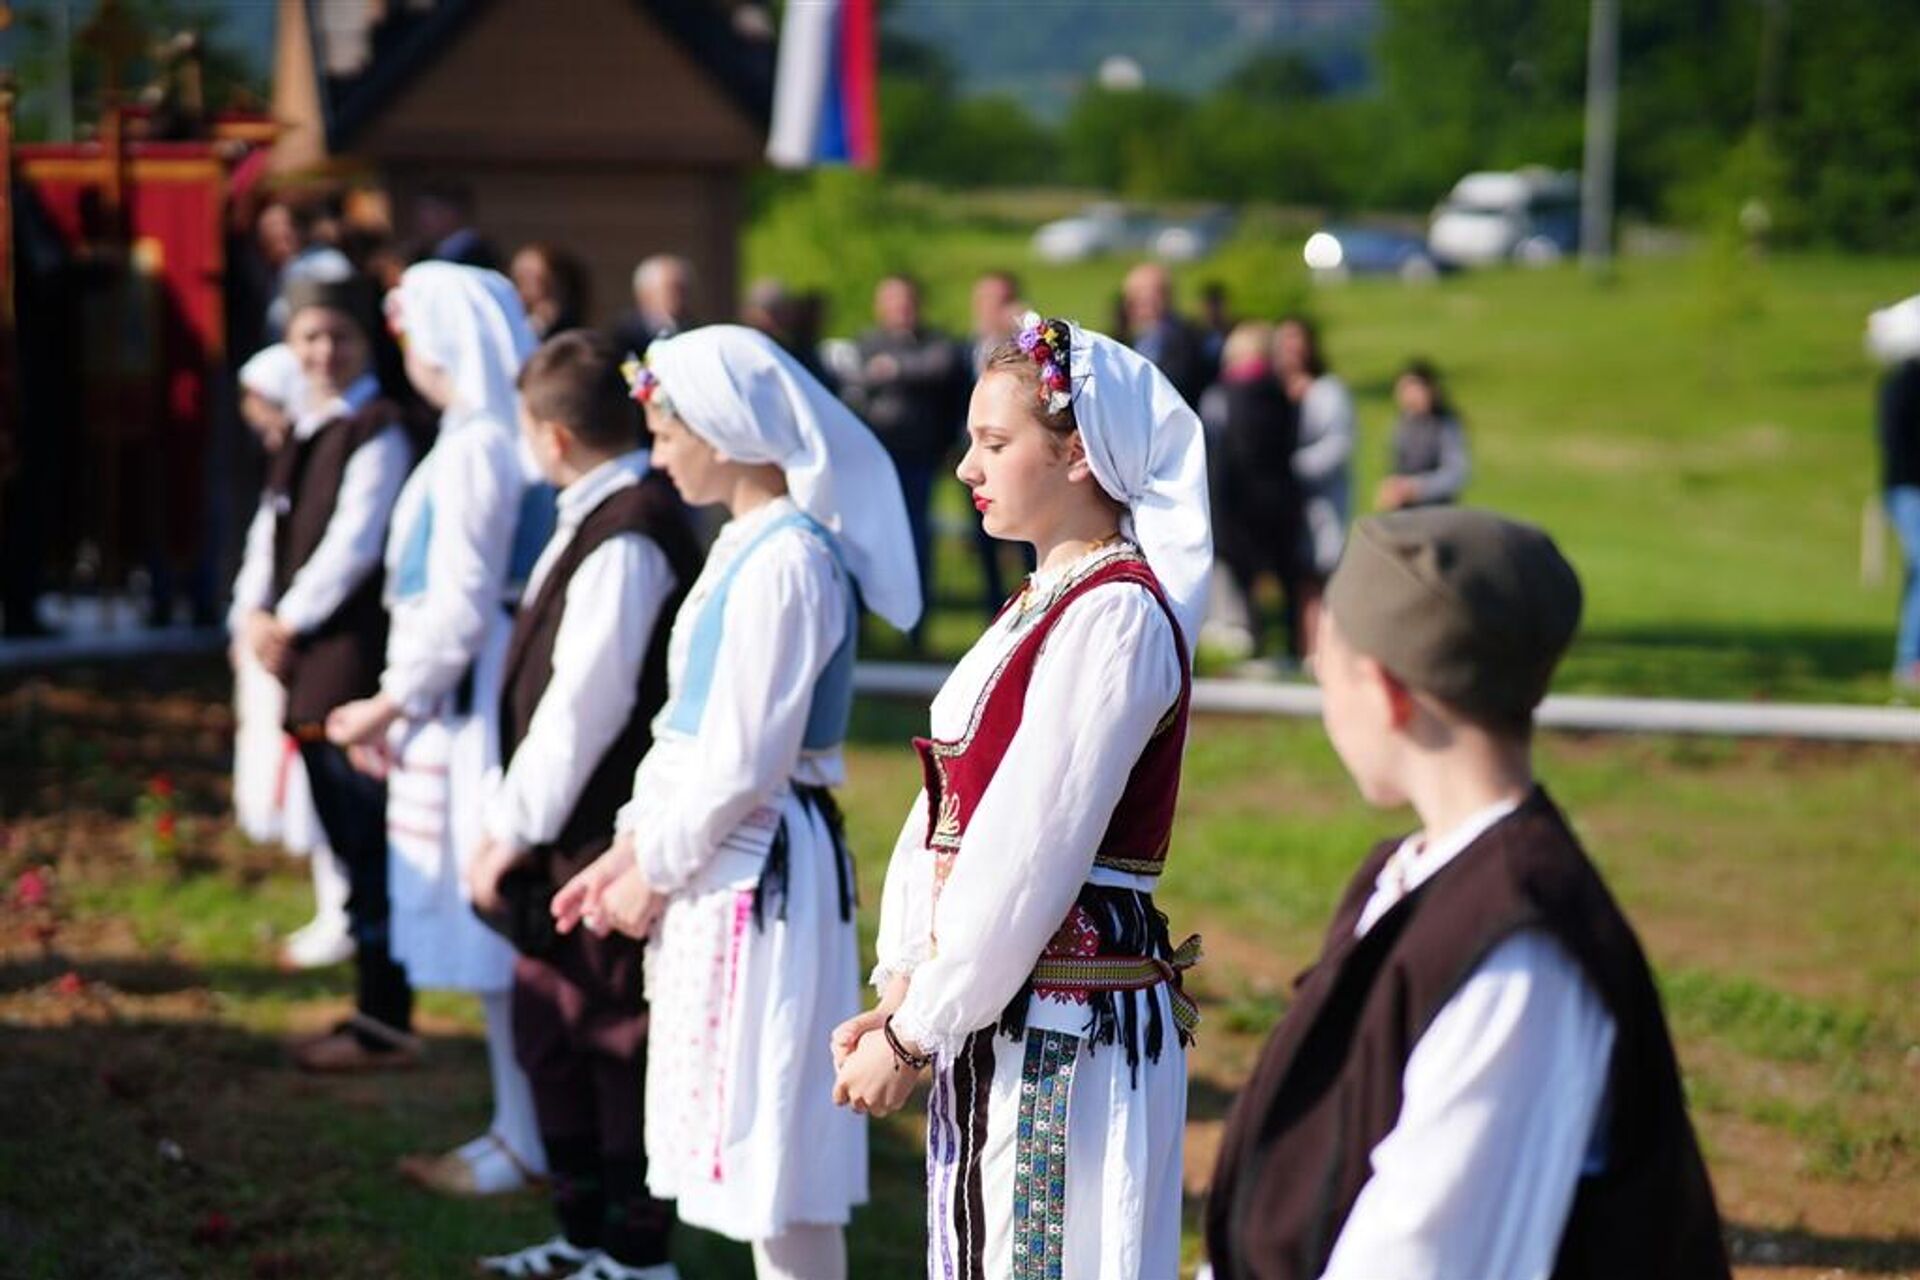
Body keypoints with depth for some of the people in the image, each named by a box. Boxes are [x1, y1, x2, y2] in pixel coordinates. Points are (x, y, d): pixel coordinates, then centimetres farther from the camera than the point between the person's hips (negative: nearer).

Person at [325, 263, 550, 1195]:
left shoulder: (476, 449, -17)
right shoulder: (479, 439, 12)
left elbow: (460, 604, -18)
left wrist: (390, 705, -8)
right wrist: (401, 707, 18)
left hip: (469, 708, -9)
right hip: (460, 707, 9)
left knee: (493, 918, -3)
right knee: (494, 920, 14)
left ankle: (525, 1143, 4)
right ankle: (521, 1127, 21)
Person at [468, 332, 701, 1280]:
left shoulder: (625, 540, -20)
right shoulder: (601, 518, 10)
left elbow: (585, 705, -22)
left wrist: (516, 830, -15)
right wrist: (513, 819, 15)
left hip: (607, 843, -10)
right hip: (567, 835, 10)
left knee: (616, 1037, 1)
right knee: (548, 1027, 18)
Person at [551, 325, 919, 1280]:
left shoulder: (784, 561, -18)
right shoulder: (748, 544, 11)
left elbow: (743, 762, -20)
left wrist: (656, 871, -10)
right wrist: (632, 845, 11)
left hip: (755, 866, -10)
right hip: (721, 860, 10)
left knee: (767, 1129, -3)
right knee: (746, 1130, 15)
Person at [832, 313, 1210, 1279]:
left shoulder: (1115, 615, -15)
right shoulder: (1043, 604, 13)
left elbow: (1029, 851, -19)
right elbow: (946, 810, 12)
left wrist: (913, 1033, -14)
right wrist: (902, 988, 3)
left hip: (1072, 1016, -9)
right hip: (994, 1008, 9)